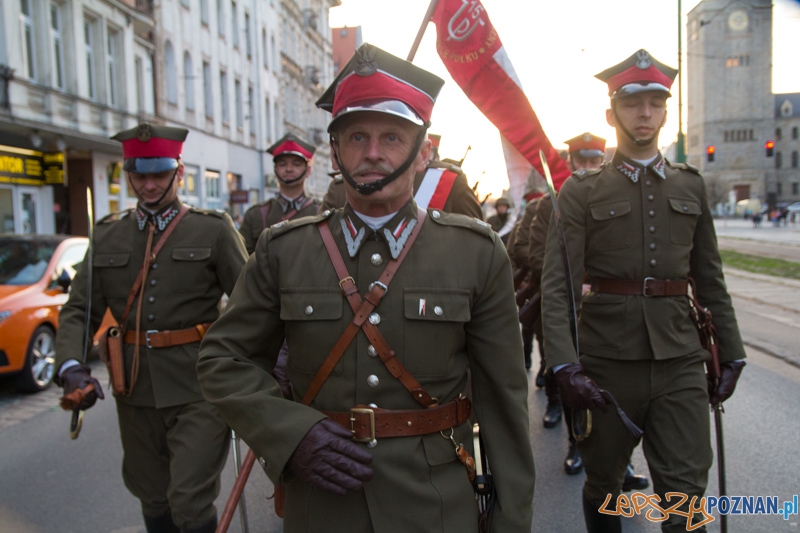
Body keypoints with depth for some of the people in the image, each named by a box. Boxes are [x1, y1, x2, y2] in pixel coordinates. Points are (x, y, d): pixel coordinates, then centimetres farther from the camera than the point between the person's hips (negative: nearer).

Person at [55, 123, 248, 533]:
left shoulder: (214, 229, -2)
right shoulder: (107, 235, 8)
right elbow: (78, 311, 7)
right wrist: (71, 366, -11)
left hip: (198, 389, -4)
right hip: (136, 391, 4)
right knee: (152, 500, 18)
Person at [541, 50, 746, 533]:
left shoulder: (692, 187, 9)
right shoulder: (581, 193, -2)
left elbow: (710, 279, 13)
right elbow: (558, 287, -10)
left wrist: (732, 353, 10)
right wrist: (566, 365, -20)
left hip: (680, 362, 2)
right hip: (607, 361, -2)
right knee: (603, 484, 14)